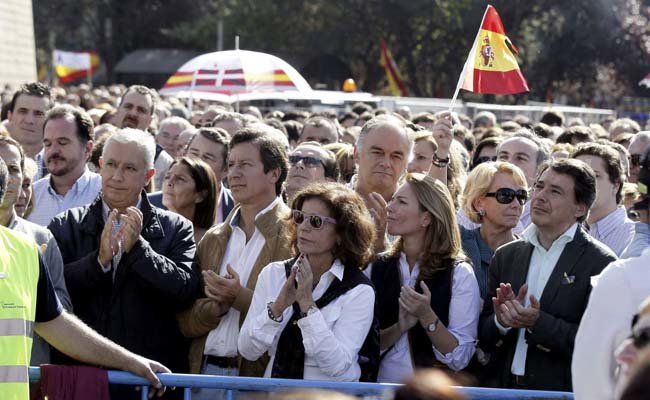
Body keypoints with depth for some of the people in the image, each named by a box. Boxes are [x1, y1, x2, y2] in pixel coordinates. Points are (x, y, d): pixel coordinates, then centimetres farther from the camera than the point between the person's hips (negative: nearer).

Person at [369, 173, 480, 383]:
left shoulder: (459, 274, -10)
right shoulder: (377, 268, -3)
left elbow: (459, 358, -14)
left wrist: (426, 317, -24)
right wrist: (399, 328, -19)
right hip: (382, 389, 2)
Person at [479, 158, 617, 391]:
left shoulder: (600, 263, -8)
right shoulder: (506, 256, 7)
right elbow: (484, 339, 9)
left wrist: (538, 323, -22)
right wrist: (501, 321, -11)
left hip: (563, 390, -4)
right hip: (507, 388, 4)